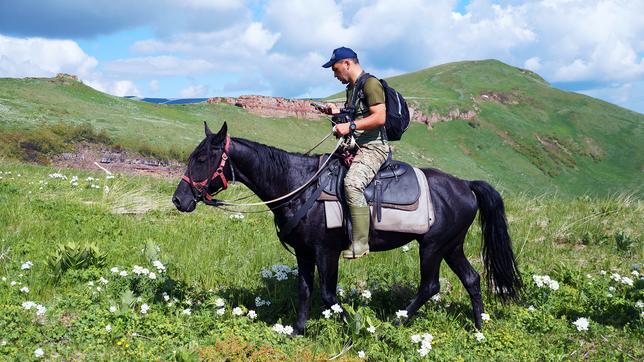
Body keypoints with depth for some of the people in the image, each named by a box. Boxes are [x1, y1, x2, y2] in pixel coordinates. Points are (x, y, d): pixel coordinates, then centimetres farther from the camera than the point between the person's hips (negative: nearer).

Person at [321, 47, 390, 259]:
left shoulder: (370, 83, -9)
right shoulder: (351, 88, 20)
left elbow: (380, 117, -19)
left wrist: (350, 126, -21)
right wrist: (337, 113, 14)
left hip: (373, 147, -11)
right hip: (355, 147, 11)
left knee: (352, 182, -33)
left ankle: (360, 243, -33)